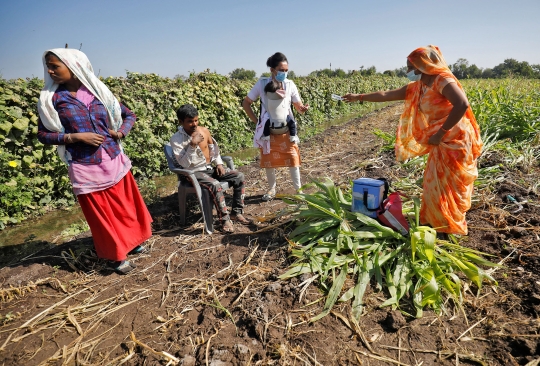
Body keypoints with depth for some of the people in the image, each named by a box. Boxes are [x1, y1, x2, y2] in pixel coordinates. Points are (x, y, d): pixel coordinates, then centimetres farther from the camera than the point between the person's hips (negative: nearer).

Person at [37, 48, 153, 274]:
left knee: (125, 205, 14)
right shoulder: (51, 98, -2)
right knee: (101, 214, 8)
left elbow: (129, 115, 12)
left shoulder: (99, 92, 2)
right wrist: (76, 137, -15)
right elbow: (43, 134, 0)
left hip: (114, 161, 2)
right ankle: (117, 255, 26)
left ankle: (132, 241, 37)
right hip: (85, 168, -2)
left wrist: (120, 132, -6)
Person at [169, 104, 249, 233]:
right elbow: (184, 164, -18)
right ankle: (224, 219, -18)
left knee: (239, 176, -9)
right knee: (215, 185, -35)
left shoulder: (204, 130, 2)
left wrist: (219, 163, 2)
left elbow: (213, 148, 16)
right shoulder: (176, 139, -12)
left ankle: (237, 212, 0)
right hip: (194, 173, -6)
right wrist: (193, 145, -26)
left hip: (211, 168, 6)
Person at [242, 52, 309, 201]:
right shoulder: (262, 84, -10)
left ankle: (298, 189, 15)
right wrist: (256, 120, -7)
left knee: (293, 159, -1)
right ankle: (271, 189, 26)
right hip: (268, 131, 0)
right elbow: (246, 103, -1)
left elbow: (299, 107, -1)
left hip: (286, 130, 1)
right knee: (269, 161, 7)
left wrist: (304, 108, -24)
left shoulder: (290, 85, -7)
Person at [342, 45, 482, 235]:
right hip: (442, 142, 8)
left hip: (455, 140, -8)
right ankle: (434, 221, 27)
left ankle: (451, 228, 16)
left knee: (448, 186, 0)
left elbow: (462, 104, -30)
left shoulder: (443, 80, -16)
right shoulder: (416, 87, 9)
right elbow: (386, 95, 14)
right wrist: (359, 97, 17)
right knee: (434, 183, 13)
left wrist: (440, 133, -24)